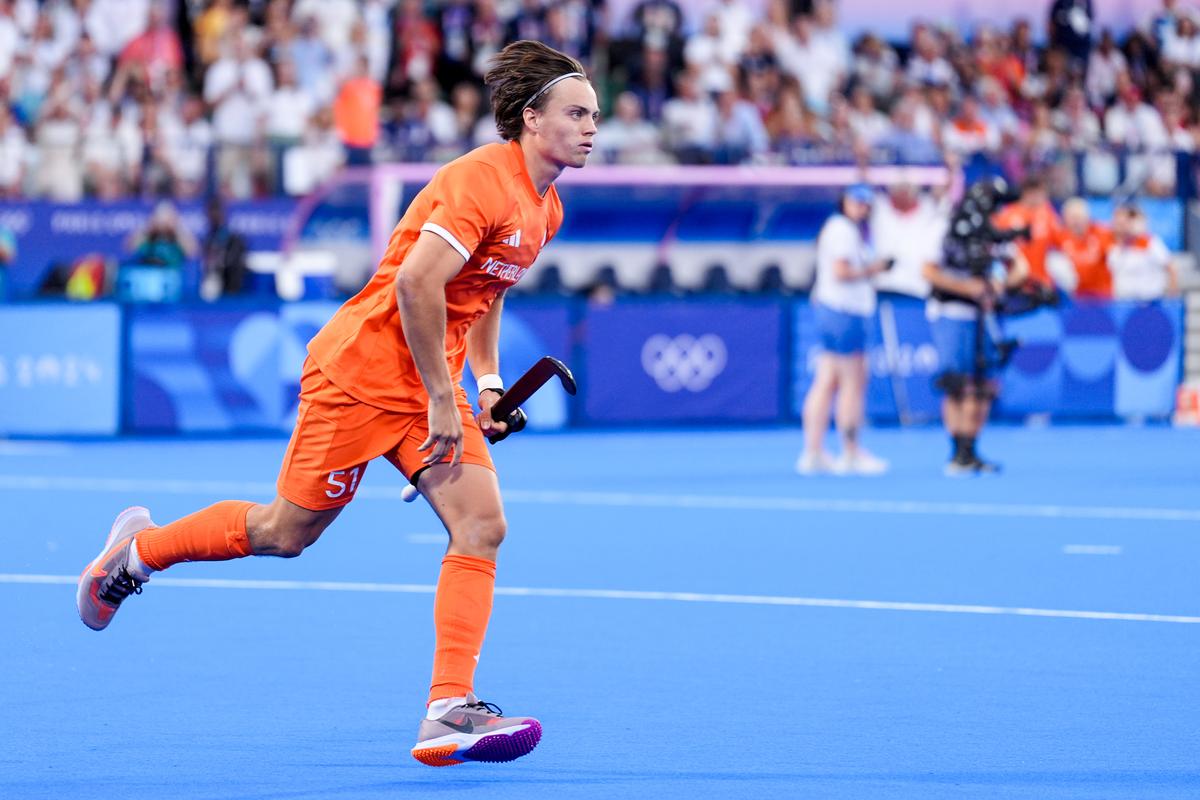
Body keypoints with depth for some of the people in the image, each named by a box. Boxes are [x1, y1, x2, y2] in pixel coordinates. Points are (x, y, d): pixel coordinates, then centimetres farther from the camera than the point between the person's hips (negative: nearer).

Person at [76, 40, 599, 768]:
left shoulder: (545, 208, 9)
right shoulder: (482, 182, -21)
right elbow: (414, 283, -28)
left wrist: (486, 381, 14)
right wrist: (442, 399, -23)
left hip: (433, 386, 8)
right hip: (362, 372, -8)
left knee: (482, 525, -11)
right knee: (287, 531, 5)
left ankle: (449, 712, -13)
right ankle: (141, 546, 31)